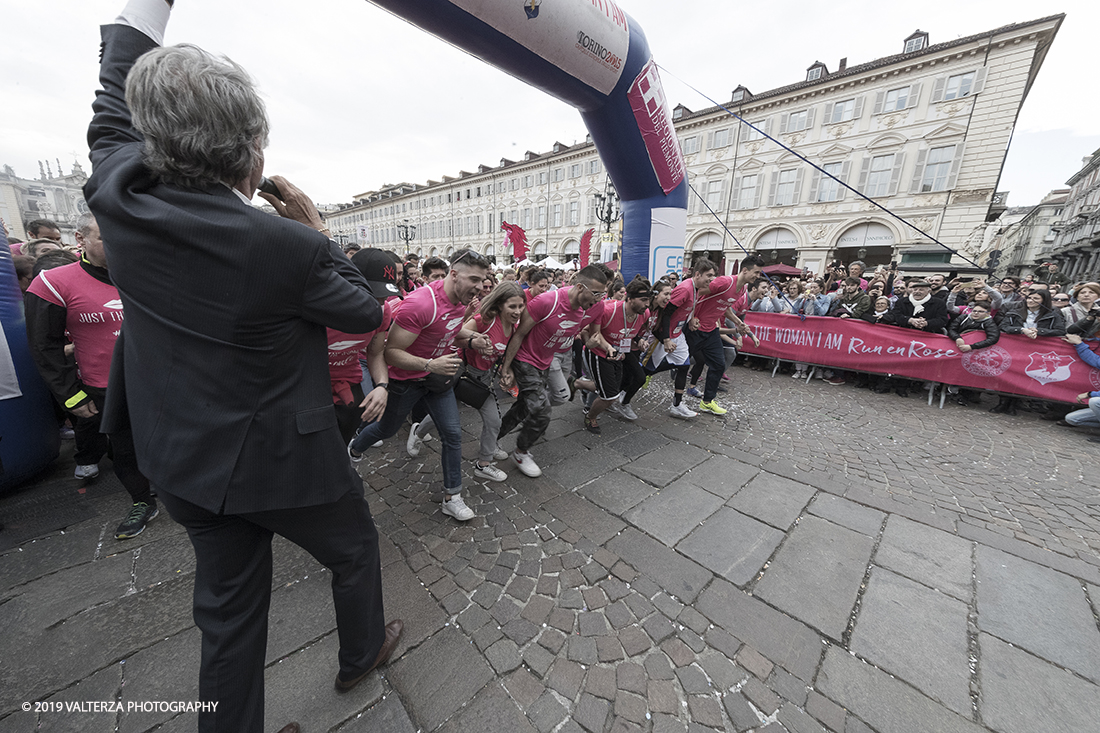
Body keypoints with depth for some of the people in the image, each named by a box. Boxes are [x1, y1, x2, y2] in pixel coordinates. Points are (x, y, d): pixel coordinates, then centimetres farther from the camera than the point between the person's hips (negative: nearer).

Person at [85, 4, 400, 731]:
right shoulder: (289, 247, -27)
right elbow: (366, 312, -10)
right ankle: (362, 653, 53)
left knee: (229, 604, 23)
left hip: (184, 460, 5)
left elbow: (115, 101, 11)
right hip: (283, 456, -4)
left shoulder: (117, 194, -10)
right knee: (356, 551, 25)